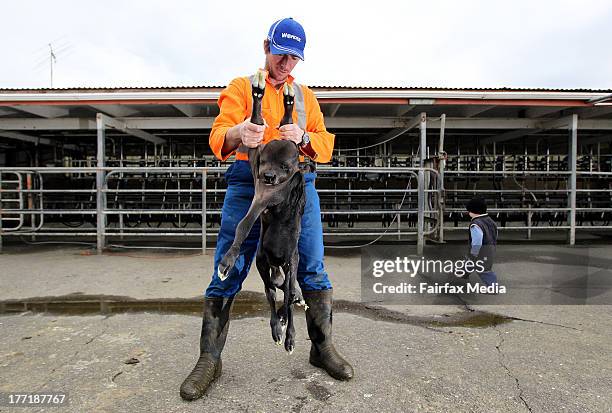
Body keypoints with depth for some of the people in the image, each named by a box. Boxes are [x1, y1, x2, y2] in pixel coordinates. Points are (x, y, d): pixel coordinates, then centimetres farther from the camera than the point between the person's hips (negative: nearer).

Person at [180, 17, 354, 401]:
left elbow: (325, 145, 10)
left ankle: (323, 347, 19)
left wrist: (303, 137, -13)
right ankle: (209, 359, 12)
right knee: (228, 271, -2)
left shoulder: (305, 95, 20)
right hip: (248, 183, -2)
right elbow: (218, 136, -3)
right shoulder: (241, 87, 12)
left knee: (313, 267, 1)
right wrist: (237, 134, -27)